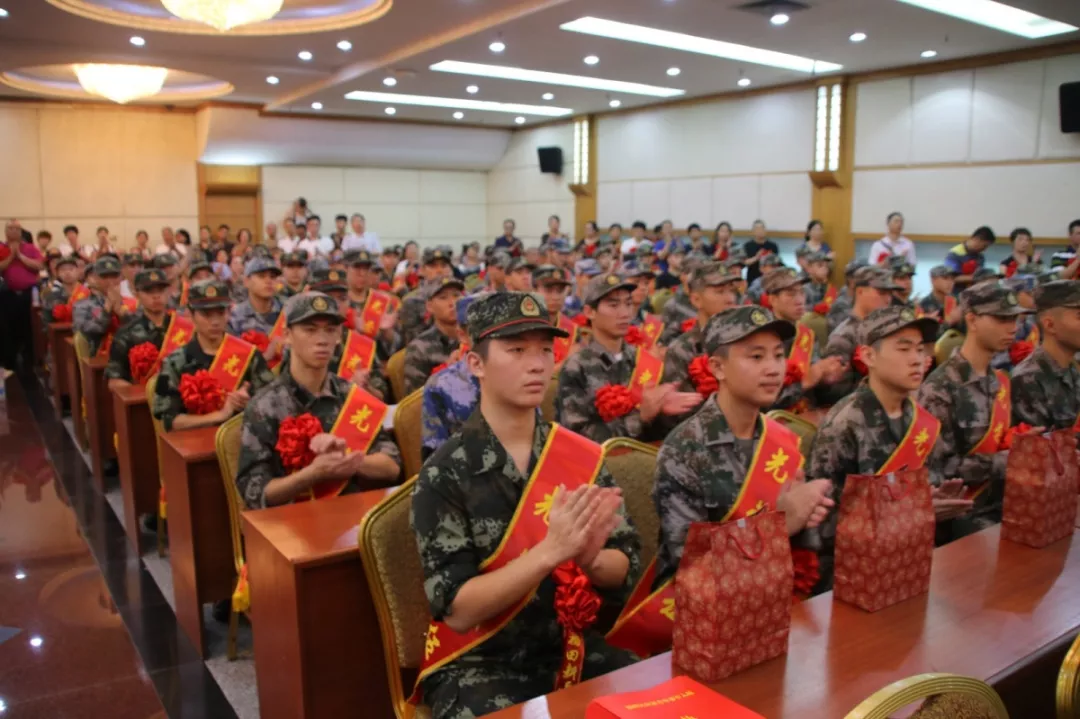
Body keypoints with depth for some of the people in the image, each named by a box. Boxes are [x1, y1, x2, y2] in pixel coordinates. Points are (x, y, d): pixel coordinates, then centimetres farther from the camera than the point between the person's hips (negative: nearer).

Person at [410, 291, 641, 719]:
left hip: (571, 647, 4)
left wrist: (590, 557, -22)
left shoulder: (581, 456, -2)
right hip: (478, 664, -4)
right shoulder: (445, 475, -14)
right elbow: (456, 610, -18)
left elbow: (626, 567, 1)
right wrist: (550, 550, -30)